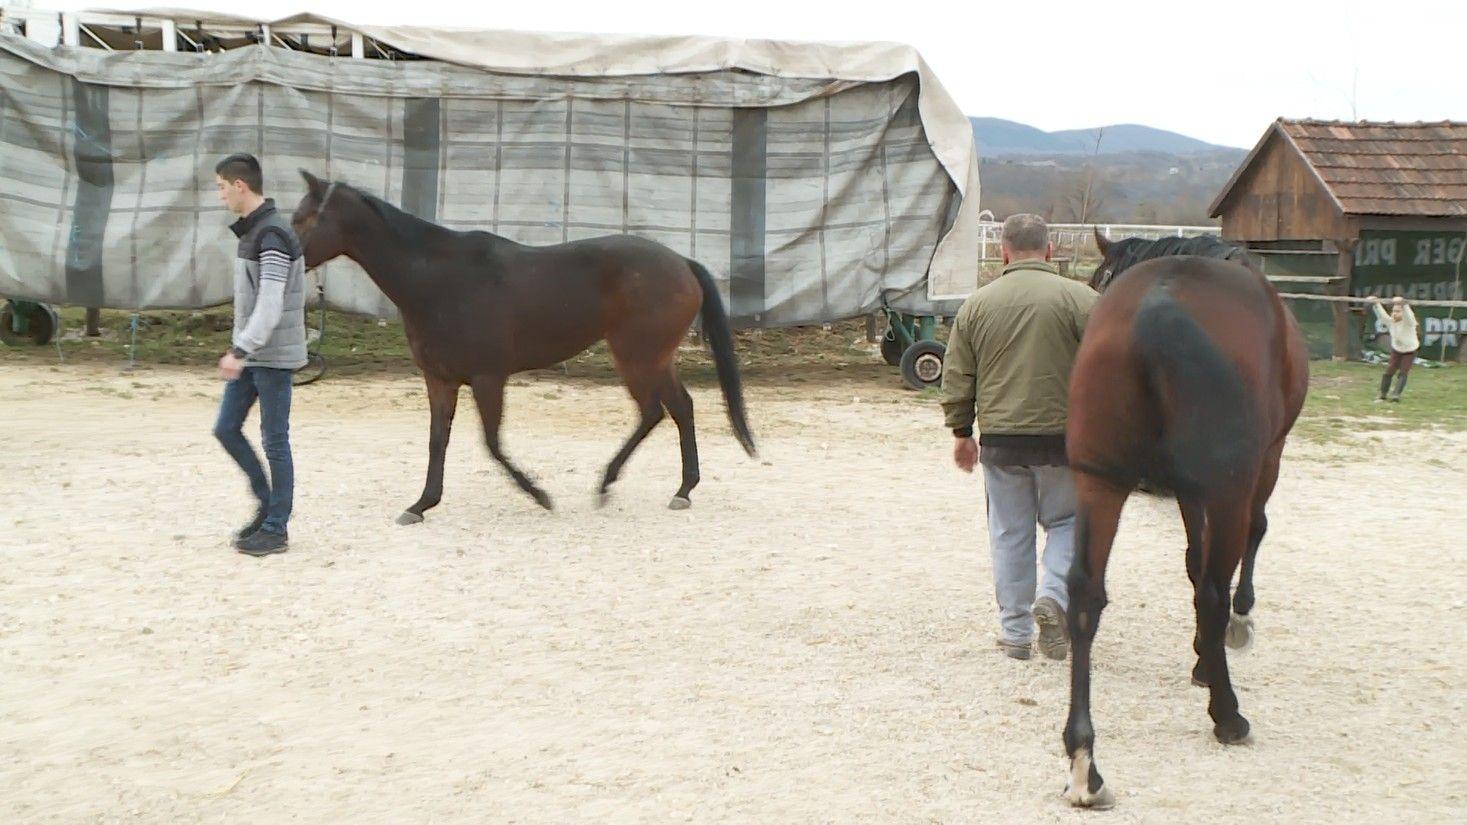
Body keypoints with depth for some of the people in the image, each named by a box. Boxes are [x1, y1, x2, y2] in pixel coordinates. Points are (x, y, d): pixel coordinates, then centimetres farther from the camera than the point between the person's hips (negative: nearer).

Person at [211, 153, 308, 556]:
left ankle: (276, 527, 8)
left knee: (274, 441, -1)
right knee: (226, 429, 11)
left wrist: (240, 350, -31)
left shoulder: (273, 235, -18)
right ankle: (266, 503, 24)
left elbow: (270, 304, -26)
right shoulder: (252, 231, 12)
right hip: (250, 355, 10)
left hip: (273, 356, -10)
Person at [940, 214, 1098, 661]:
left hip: (999, 440, 2)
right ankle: (1054, 595, -8)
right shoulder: (1080, 298, -4)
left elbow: (957, 378, 7)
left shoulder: (976, 304, 4)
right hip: (1064, 435, -2)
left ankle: (1014, 631, 13)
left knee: (1009, 532, 10)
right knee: (1068, 521, 14)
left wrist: (961, 431, 17)